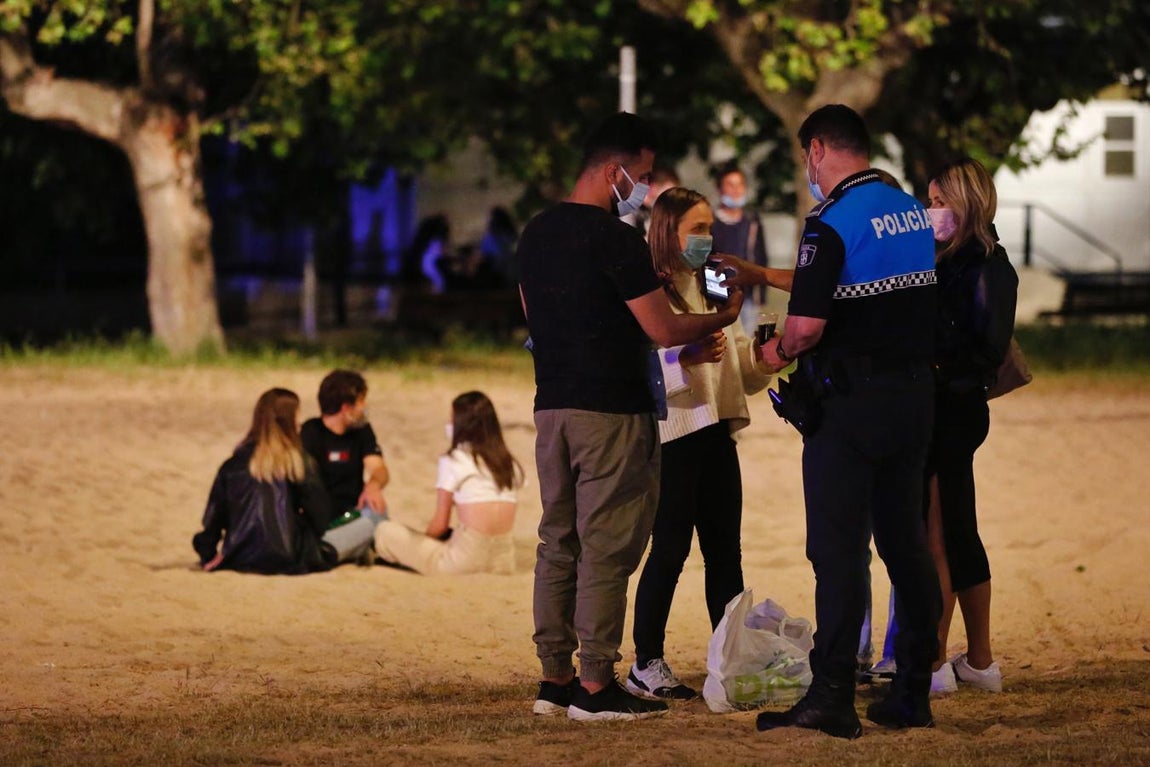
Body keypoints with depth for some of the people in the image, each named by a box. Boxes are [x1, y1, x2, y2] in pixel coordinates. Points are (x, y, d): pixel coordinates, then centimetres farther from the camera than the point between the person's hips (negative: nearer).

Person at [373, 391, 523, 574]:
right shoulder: (509, 465, 14)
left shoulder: (453, 460, -2)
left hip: (465, 560, -6)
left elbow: (440, 524, -1)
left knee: (385, 530, 6)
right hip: (504, 561, 6)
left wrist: (422, 542, 20)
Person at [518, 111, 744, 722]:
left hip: (551, 407, 8)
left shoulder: (536, 234, 11)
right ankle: (595, 687, -3)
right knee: (606, 550, -4)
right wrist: (723, 317, 5)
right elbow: (664, 330, -14)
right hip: (611, 411, -8)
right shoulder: (615, 239, -14)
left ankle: (555, 678, 15)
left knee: (558, 544, 12)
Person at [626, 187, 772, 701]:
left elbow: (744, 370, 20)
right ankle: (646, 665, 2)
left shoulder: (709, 293, 19)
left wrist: (763, 355, 0)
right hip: (672, 435, -8)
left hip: (716, 434, 8)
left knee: (725, 550, 6)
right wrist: (687, 358, -33)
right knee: (670, 549, -5)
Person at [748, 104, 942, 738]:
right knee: (905, 542, 12)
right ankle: (913, 693, 15)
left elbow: (807, 325, -22)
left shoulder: (832, 223, -15)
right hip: (914, 394, 7)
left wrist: (780, 351, 2)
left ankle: (832, 698, -8)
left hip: (850, 401, -7)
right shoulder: (914, 212, 10)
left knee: (838, 548, -5)